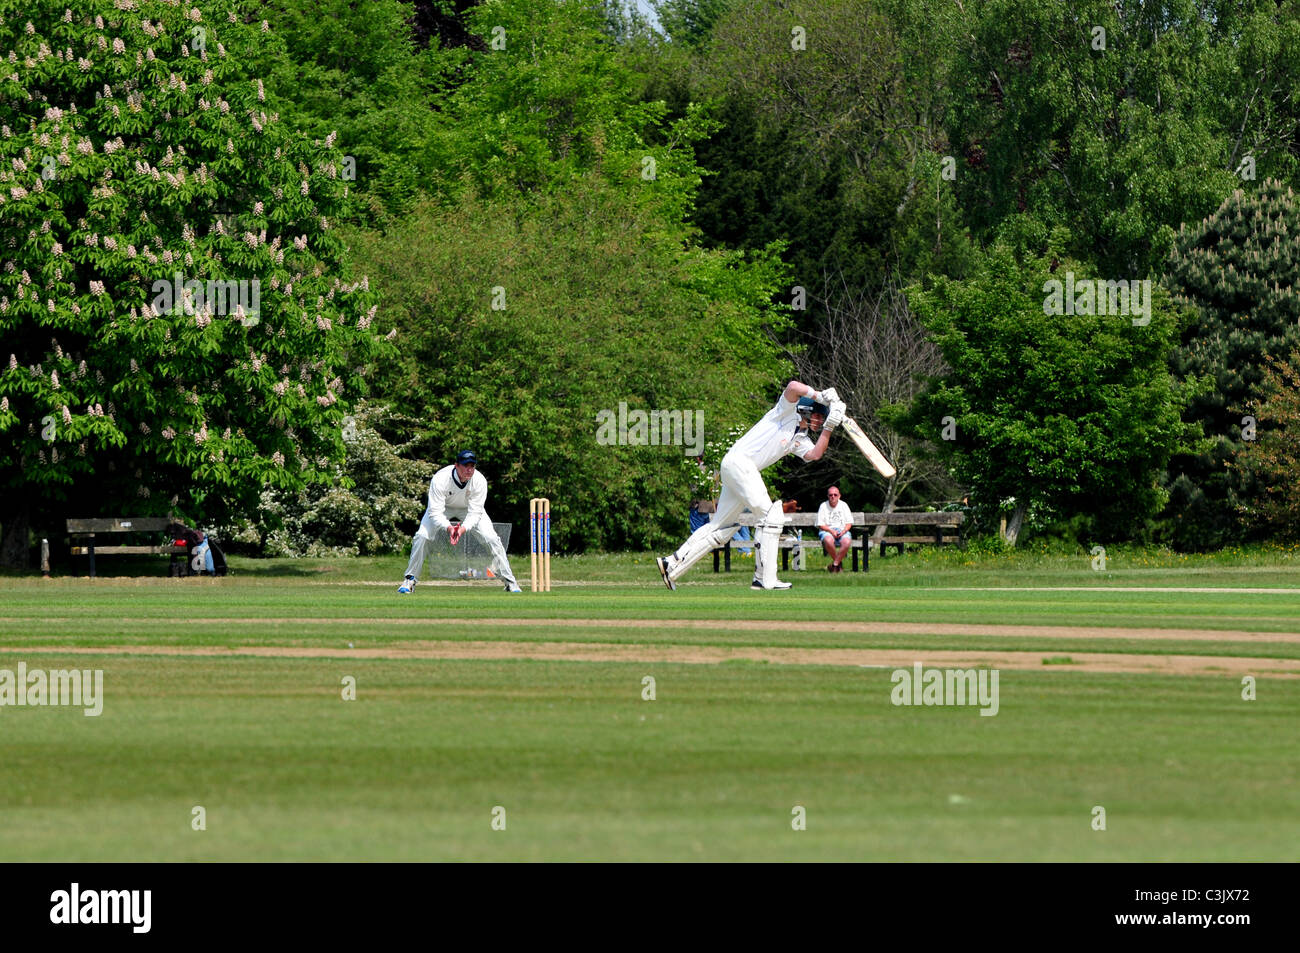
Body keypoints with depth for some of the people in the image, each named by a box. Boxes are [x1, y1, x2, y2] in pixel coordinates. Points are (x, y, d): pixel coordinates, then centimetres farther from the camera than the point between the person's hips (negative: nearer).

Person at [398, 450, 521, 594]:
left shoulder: (479, 481, -31)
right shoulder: (440, 479, -36)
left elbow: (475, 513, -28)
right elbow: (435, 512, -35)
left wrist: (464, 528, -47)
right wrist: (448, 527, -53)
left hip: (468, 508, 1)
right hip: (443, 507, -1)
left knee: (491, 538, -16)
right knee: (422, 536, -21)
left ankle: (509, 582, -3)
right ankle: (410, 579, -3)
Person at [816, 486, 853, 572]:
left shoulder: (843, 505, 11)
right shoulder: (823, 506, 5)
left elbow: (849, 523, 9)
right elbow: (820, 525, 1)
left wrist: (843, 531, -12)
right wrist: (831, 531, -15)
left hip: (842, 530, 1)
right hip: (827, 531, -1)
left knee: (847, 542, -35)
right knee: (828, 541, -39)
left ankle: (835, 564, -20)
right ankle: (839, 563, -17)